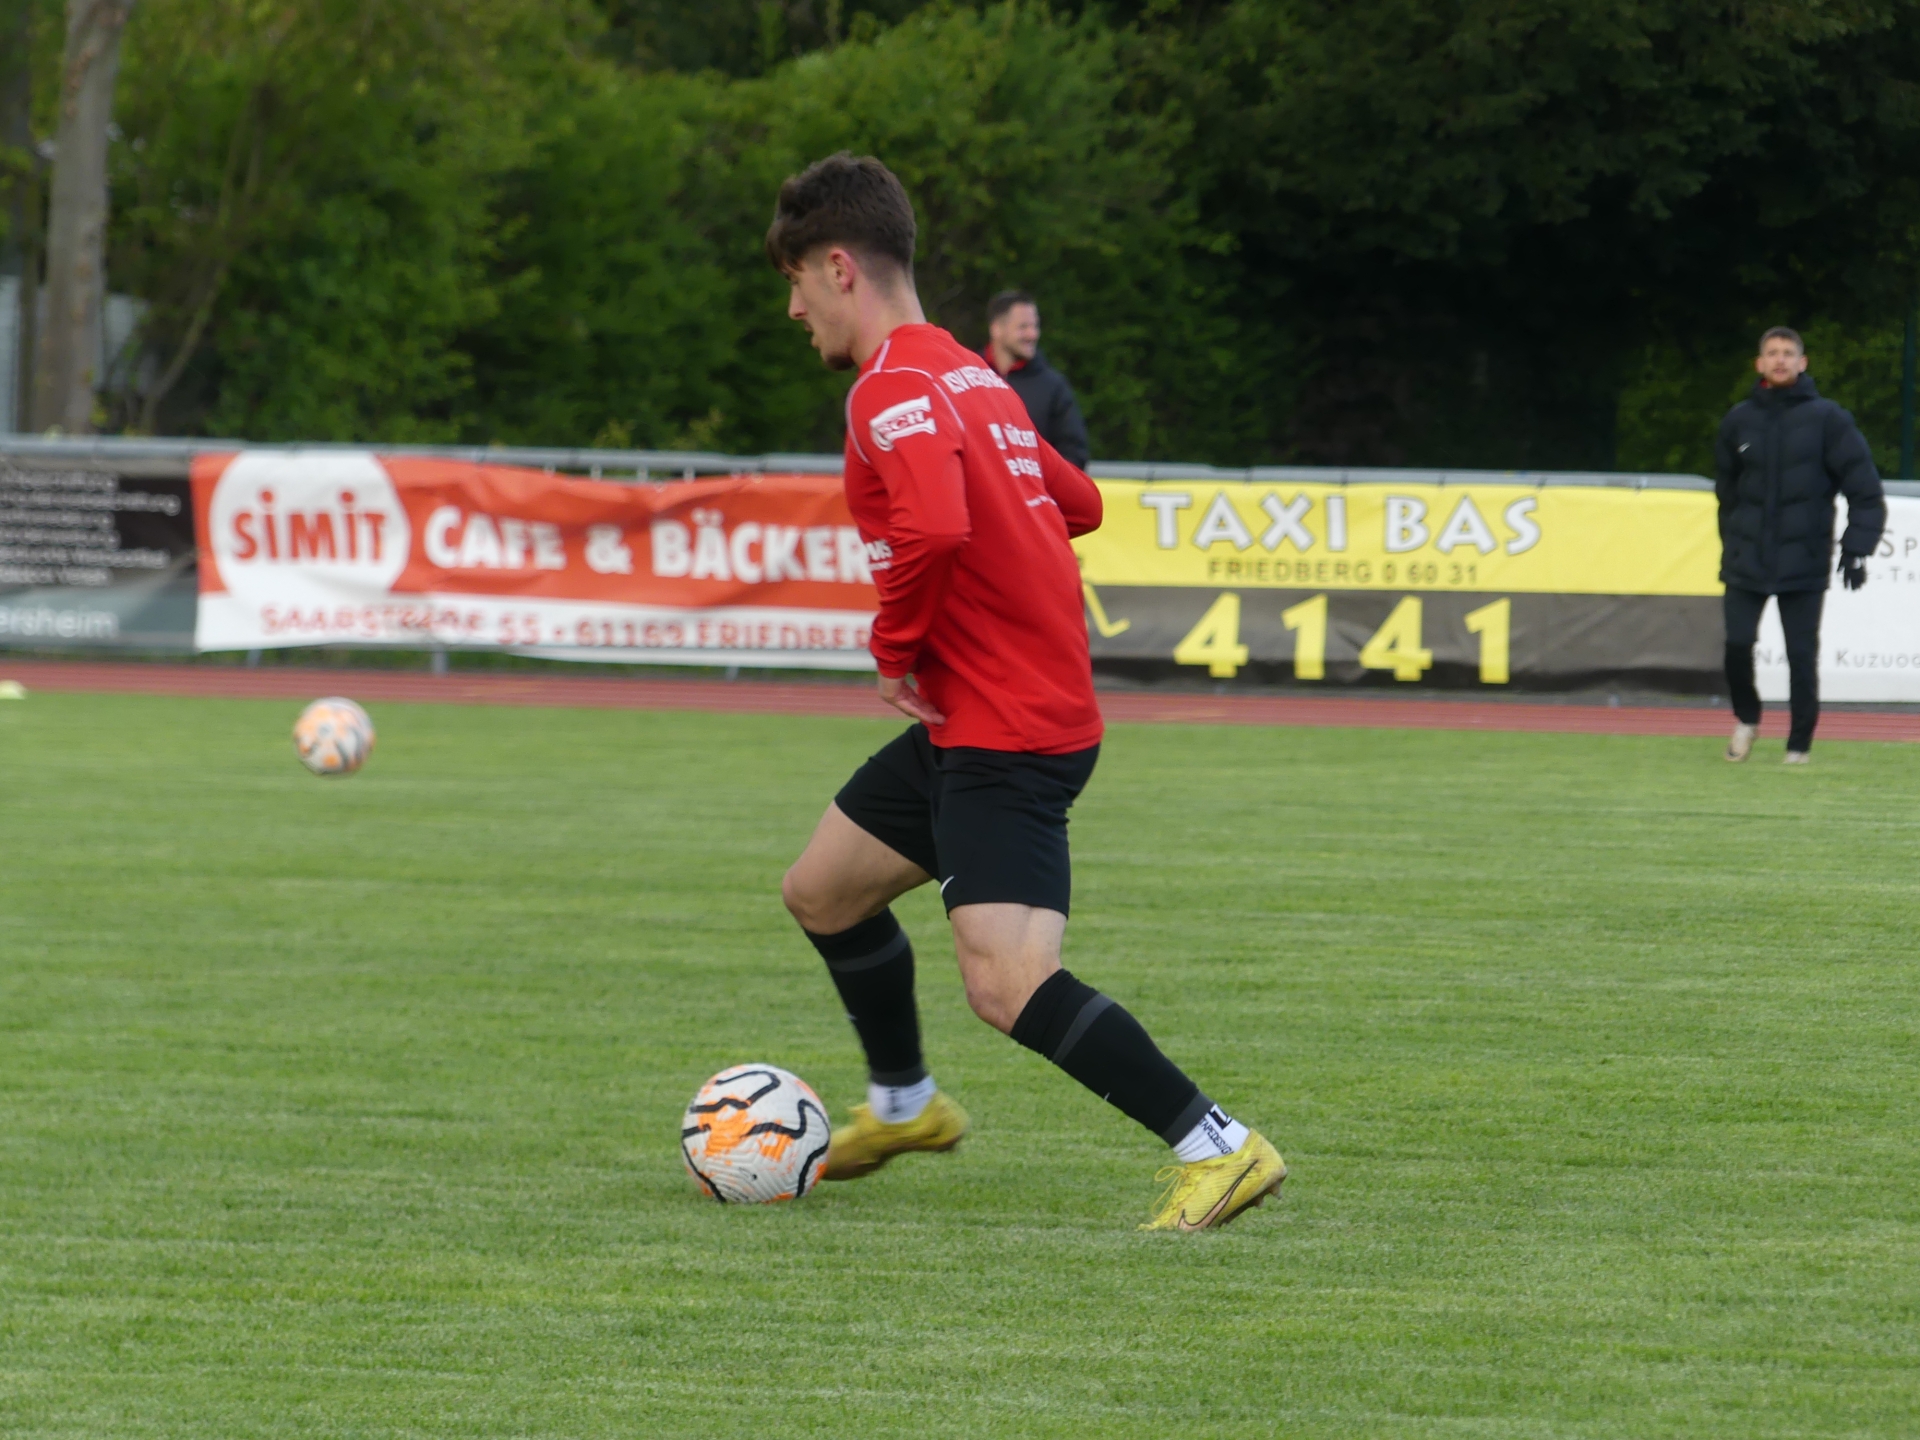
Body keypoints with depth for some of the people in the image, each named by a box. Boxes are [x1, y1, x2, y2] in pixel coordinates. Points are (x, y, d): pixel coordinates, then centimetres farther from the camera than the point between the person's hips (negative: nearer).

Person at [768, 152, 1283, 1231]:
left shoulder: (892, 390, -16)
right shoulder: (970, 374, 14)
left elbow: (934, 532, -34)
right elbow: (1077, 503, 25)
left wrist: (898, 647, -17)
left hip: (1008, 737, -11)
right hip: (969, 724, 11)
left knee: (1009, 985, -21)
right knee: (822, 892, 24)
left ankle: (1220, 1147, -21)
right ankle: (904, 1107, 44)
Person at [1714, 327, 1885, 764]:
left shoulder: (1827, 419, -3)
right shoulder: (1739, 421, 6)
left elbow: (1865, 489, -3)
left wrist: (1856, 549, -9)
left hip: (1804, 562, -2)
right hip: (1746, 560, 2)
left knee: (1802, 654, -2)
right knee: (1737, 644, -5)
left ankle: (1800, 744, 10)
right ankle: (1746, 719, 21)